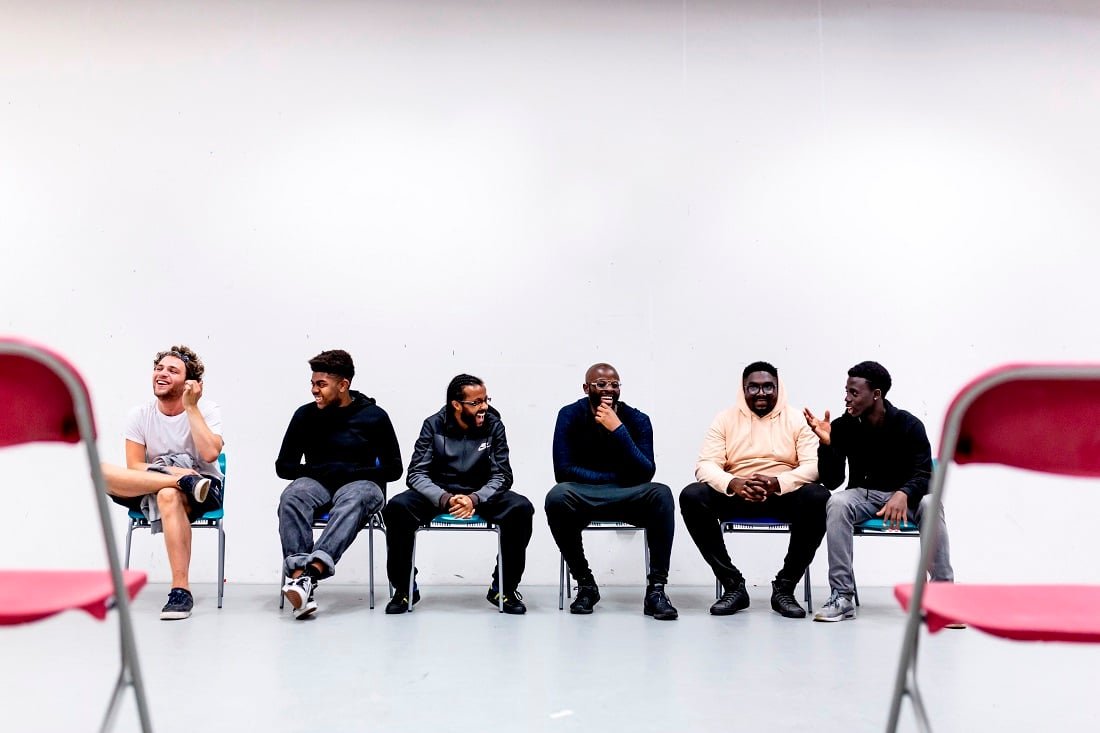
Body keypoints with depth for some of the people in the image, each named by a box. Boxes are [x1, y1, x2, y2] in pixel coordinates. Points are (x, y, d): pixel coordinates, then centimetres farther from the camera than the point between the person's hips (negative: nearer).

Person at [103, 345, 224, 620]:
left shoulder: (206, 409, -5)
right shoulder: (140, 414, 2)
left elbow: (210, 453, -23)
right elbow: (134, 467, -5)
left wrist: (191, 407, -19)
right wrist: (170, 472, -22)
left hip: (203, 489, -3)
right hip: (148, 493, 3)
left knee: (168, 496, -41)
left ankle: (181, 590, -39)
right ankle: (185, 481, -30)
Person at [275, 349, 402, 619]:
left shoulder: (374, 416, 1)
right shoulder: (305, 415, 7)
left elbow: (393, 469, 2)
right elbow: (284, 466, 10)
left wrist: (350, 472, -13)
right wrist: (319, 471, -8)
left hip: (361, 483, -2)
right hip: (316, 483, 2)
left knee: (352, 499, -39)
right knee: (292, 496, -33)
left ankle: (312, 572, -56)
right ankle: (298, 575, -49)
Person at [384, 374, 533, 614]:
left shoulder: (494, 426, -5)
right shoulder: (433, 425, -6)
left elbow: (502, 475, -9)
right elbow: (416, 473, -12)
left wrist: (475, 499, -30)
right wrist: (445, 499, -31)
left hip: (482, 493, 0)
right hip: (438, 493, 0)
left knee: (521, 509, -28)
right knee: (397, 507, -29)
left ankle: (504, 587, -10)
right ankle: (404, 588, -10)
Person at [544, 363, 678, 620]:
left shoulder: (637, 420, -3)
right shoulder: (570, 415, -5)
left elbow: (645, 474, -14)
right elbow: (563, 471, -12)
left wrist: (618, 430, -22)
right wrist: (617, 477, -11)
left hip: (627, 499, 1)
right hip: (582, 498, -1)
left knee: (661, 494, -30)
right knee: (557, 497, -34)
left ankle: (656, 589, -26)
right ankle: (585, 584, -17)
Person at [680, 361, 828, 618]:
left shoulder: (798, 420, 5)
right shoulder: (725, 419, 8)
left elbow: (814, 466, -8)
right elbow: (706, 465, -4)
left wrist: (777, 483, -28)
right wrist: (732, 483, -26)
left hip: (784, 495, -1)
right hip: (735, 496, 1)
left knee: (818, 498, -32)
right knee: (691, 496, -26)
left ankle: (784, 587, -18)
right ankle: (733, 585, -17)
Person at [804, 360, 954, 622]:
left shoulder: (909, 425, -11)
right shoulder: (842, 427, -8)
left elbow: (924, 476, -17)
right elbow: (832, 481, -9)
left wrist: (903, 494, -40)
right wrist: (826, 443, -26)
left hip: (904, 495, -1)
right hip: (863, 494, 1)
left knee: (930, 505, -33)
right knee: (836, 503, -32)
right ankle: (842, 597, -28)